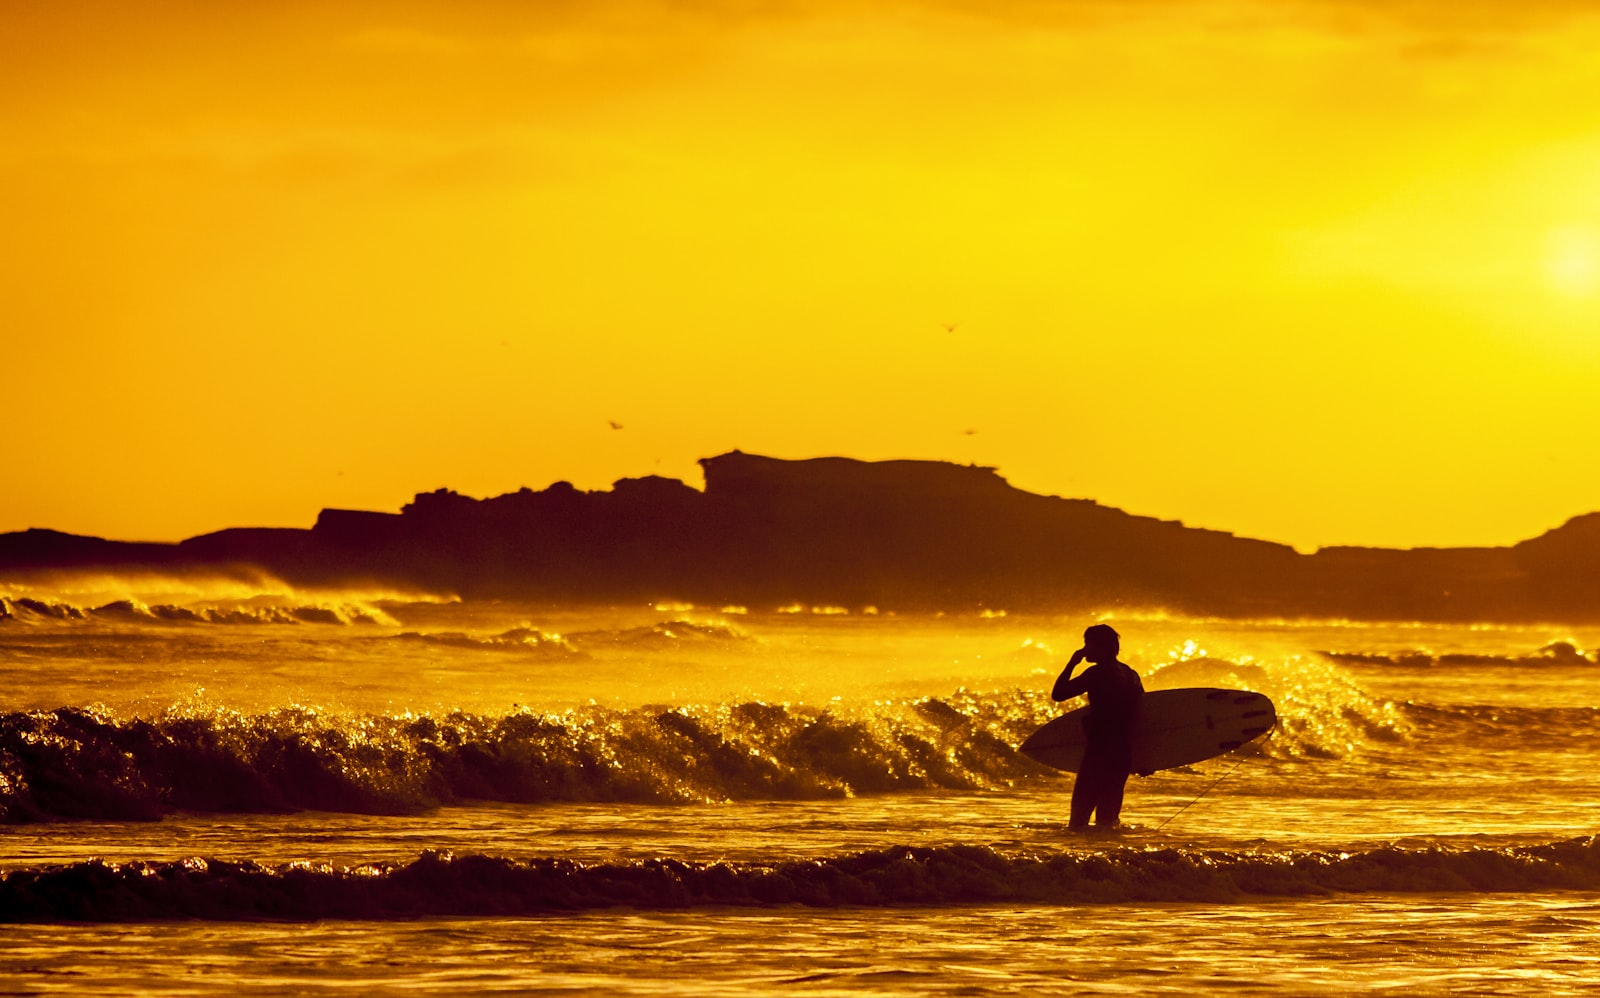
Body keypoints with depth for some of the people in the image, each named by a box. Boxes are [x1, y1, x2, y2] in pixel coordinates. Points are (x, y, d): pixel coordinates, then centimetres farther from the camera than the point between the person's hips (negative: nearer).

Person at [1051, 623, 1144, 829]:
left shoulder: (1098, 673, -11)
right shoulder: (1131, 675, 13)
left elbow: (1058, 694, -11)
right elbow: (1141, 714, 17)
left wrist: (1072, 663, -1)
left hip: (1100, 751, -8)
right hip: (1124, 754, 8)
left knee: (1080, 810, -7)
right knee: (1108, 812, 12)